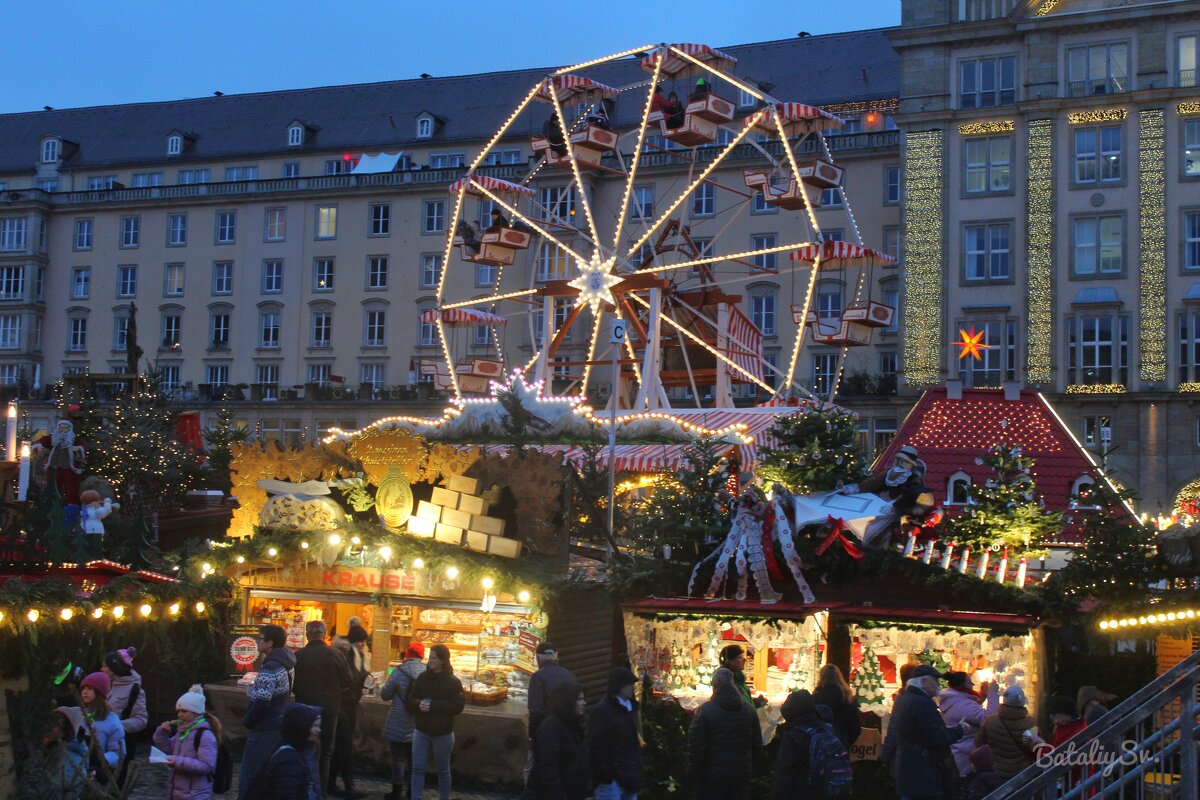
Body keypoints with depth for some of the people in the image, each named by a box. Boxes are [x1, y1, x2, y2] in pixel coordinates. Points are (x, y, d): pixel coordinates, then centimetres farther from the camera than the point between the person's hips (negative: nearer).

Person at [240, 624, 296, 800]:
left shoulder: (270, 667, -20)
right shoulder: (284, 663, 9)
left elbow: (261, 703, -23)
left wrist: (247, 721, -8)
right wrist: (253, 689, 9)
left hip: (265, 730, -10)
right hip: (279, 725, 10)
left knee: (249, 779, -5)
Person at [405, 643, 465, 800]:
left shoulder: (453, 682, -10)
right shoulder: (422, 677, 1)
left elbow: (458, 706, -16)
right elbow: (409, 701, 4)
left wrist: (433, 705, -22)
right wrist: (419, 704, -20)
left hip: (443, 734, -3)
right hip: (421, 731, 3)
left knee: (443, 770, 10)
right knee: (417, 768, 3)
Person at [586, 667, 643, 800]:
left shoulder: (629, 707, 14)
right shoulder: (602, 711, -12)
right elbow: (595, 746, -15)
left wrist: (637, 768, 16)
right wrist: (603, 776, -18)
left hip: (629, 776, 8)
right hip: (612, 778, -8)